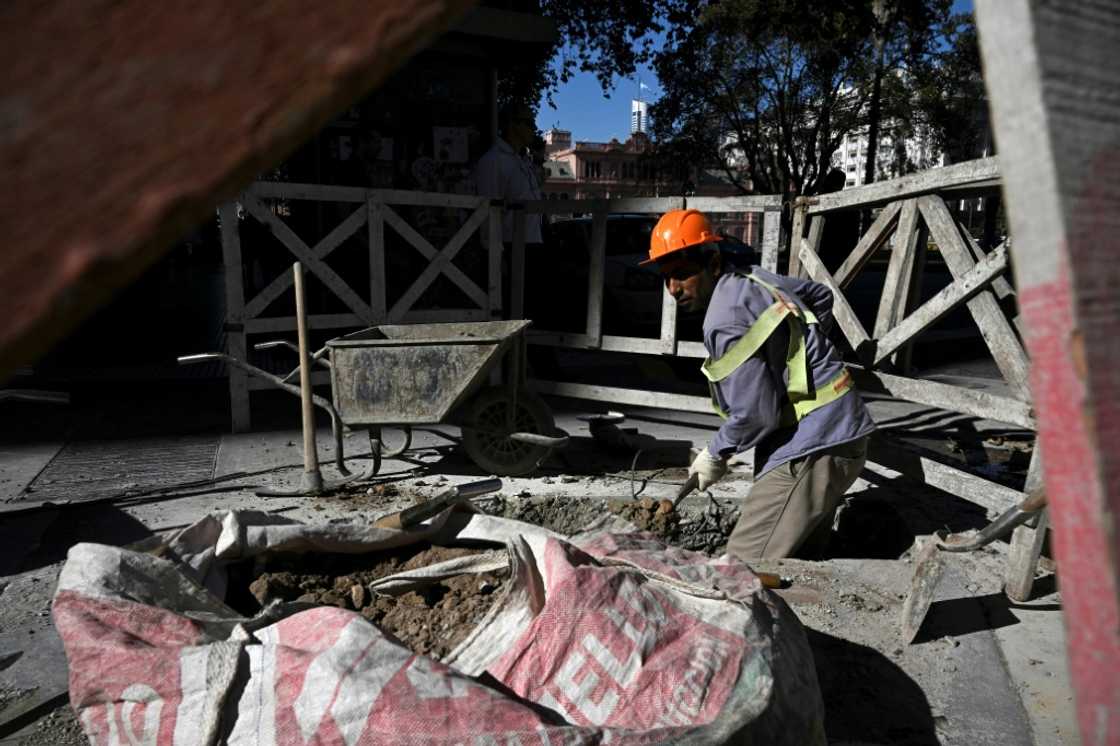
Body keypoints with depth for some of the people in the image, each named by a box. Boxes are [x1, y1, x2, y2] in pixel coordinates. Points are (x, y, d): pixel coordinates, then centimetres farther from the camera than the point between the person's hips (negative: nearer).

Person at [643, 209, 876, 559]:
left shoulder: (727, 321, -22)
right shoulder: (754, 278, 8)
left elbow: (755, 415, -22)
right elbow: (821, 294, 26)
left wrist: (716, 454, -5)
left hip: (811, 450, -10)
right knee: (802, 559, 17)